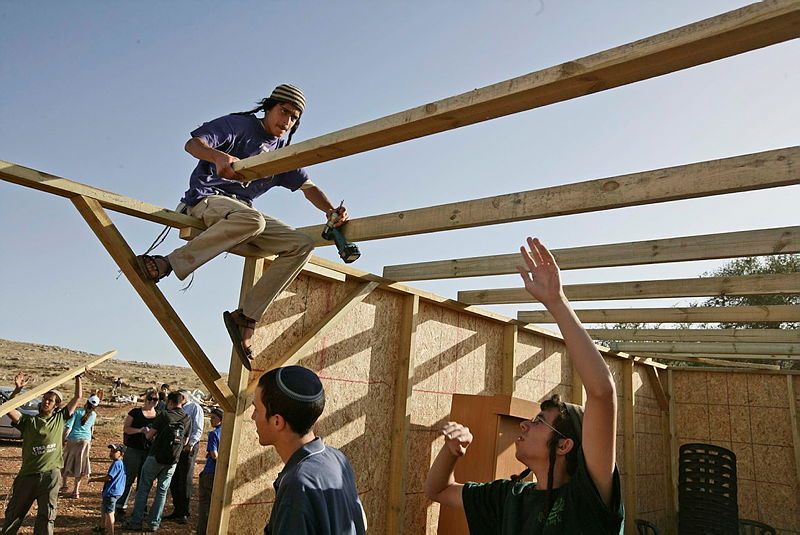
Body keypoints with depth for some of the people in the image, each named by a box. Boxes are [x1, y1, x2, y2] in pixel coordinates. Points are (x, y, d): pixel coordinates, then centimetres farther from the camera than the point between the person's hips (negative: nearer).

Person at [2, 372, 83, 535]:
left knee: (46, 515, 1)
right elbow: (9, 409, -10)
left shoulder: (60, 418, 10)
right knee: (14, 512, 13)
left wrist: (78, 377, 9)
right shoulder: (28, 421, 7)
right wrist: (18, 389, -18)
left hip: (50, 474, 0)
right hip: (28, 474, 0)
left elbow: (78, 397, 11)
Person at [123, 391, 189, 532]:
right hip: (172, 462, 3)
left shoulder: (164, 415, -7)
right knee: (162, 492, 12)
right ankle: (154, 523, 11)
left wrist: (146, 432, 20)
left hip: (156, 457, -3)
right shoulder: (187, 420, 5)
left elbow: (149, 436, -2)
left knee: (143, 489, 8)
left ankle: (135, 522, 10)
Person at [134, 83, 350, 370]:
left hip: (242, 210, 6)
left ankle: (246, 317, -17)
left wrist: (331, 211, -4)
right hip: (207, 197, -6)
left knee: (301, 245, -14)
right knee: (251, 220, -41)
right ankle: (168, 263, -32)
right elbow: (193, 144, -12)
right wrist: (219, 156, -36)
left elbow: (308, 187, 16)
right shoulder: (239, 125, 0)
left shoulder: (284, 153, 19)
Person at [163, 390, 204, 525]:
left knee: (185, 481, -1)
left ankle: (184, 513, 7)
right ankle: (176, 510, 22)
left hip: (188, 448, -6)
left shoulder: (195, 408, -2)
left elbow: (198, 429, -9)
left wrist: (191, 444, -19)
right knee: (174, 480, 10)